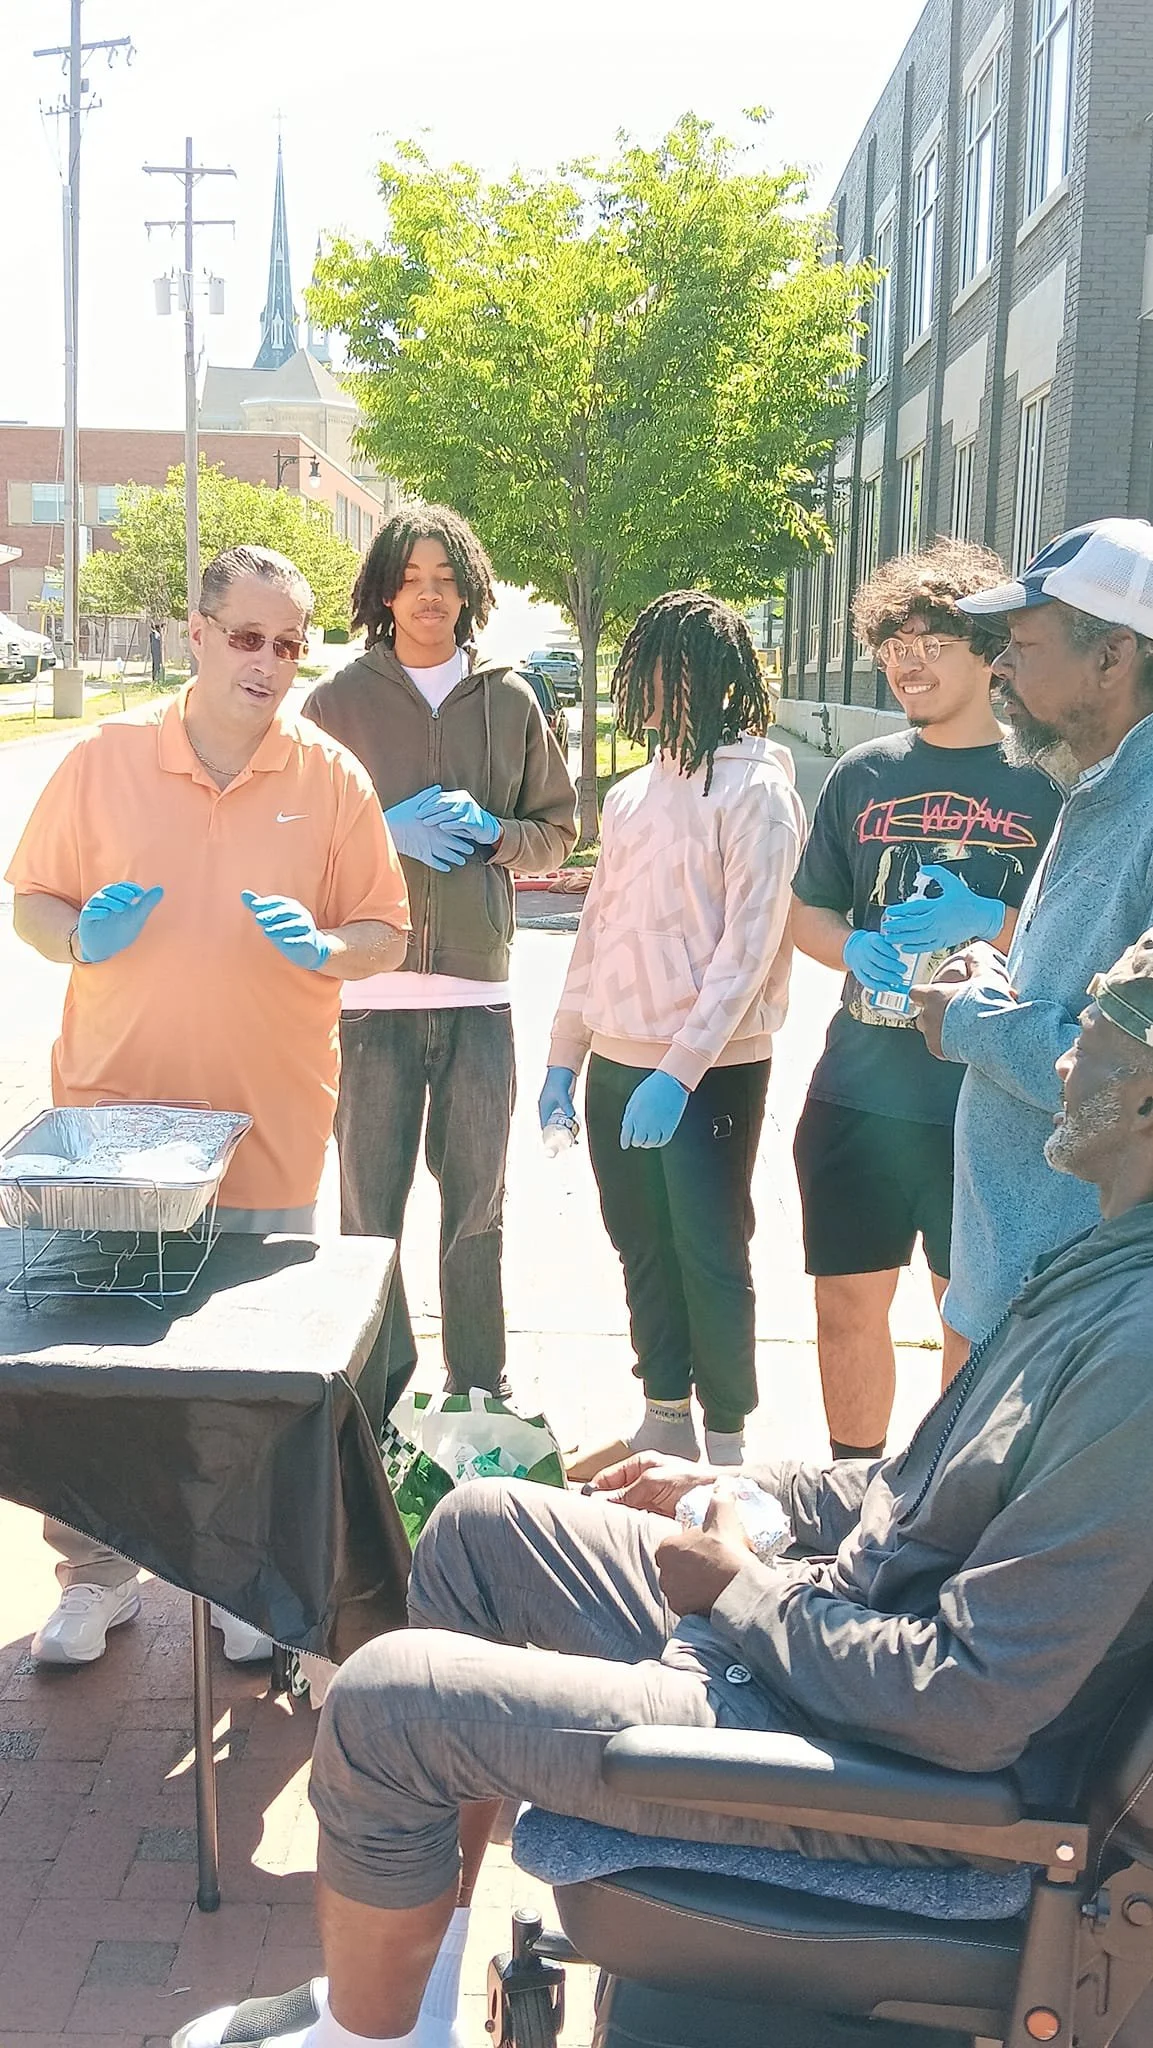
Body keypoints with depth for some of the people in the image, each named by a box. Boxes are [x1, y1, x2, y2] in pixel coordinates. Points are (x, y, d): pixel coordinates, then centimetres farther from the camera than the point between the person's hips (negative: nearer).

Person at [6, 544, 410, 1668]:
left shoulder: (333, 778, 1)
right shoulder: (102, 758, 1)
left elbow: (387, 934, 5)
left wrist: (325, 948, -16)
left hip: (268, 1124, 0)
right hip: (111, 1113, 0)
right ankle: (97, 1573, 25)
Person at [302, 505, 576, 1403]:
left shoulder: (509, 699, 9)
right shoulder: (338, 700, 3)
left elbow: (557, 830, 14)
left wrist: (490, 832, -6)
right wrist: (386, 833, -12)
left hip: (479, 990, 2)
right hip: (369, 989, -1)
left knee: (477, 1205, 10)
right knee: (370, 1203, 3)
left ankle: (478, 1391, 22)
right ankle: (376, 1386, 17)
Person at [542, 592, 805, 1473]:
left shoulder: (755, 792, -10)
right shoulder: (632, 795, 12)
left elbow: (748, 946, -16)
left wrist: (680, 1070, -23)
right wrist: (564, 1057, 14)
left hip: (711, 1068, -7)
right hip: (617, 1065, 7)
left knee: (711, 1256, 1)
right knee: (644, 1249, 15)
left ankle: (726, 1444, 16)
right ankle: (665, 1422, 30)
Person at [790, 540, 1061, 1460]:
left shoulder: (1047, 780, -3)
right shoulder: (864, 774, 8)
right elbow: (809, 910, 14)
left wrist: (986, 921, -20)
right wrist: (858, 949, -8)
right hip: (860, 1095, 3)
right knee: (848, 1304, 10)